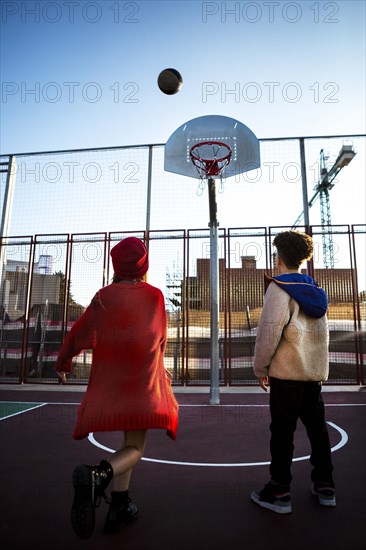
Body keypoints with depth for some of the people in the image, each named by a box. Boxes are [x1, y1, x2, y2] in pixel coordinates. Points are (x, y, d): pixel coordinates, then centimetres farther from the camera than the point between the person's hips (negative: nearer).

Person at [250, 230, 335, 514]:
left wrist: (261, 367, -8)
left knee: (283, 431, 2)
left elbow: (269, 330, -18)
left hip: (287, 373, -7)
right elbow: (321, 332, 14)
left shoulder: (279, 288, -11)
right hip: (316, 372, 7)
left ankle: (279, 493, 12)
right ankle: (325, 486, 29)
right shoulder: (315, 291, 10)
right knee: (317, 428, 17)